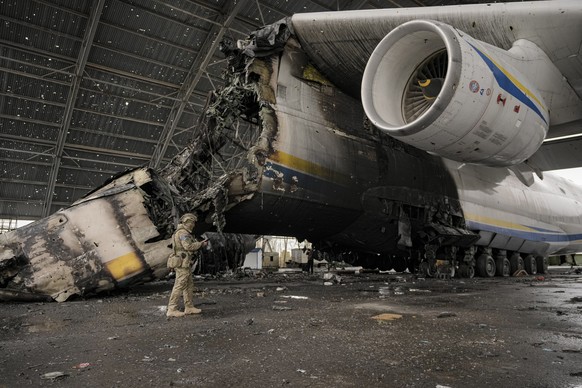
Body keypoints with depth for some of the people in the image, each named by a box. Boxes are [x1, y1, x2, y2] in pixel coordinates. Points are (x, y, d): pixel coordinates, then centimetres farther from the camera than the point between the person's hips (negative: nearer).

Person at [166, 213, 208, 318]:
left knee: (189, 285, 14)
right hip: (182, 263, -11)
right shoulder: (183, 232, -14)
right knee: (179, 286, -7)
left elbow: (188, 247, 21)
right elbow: (189, 246, -24)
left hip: (183, 263, 11)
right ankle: (172, 310, -3)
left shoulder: (182, 232, 19)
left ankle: (189, 307, 19)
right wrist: (201, 244, -12)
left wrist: (199, 243, 11)